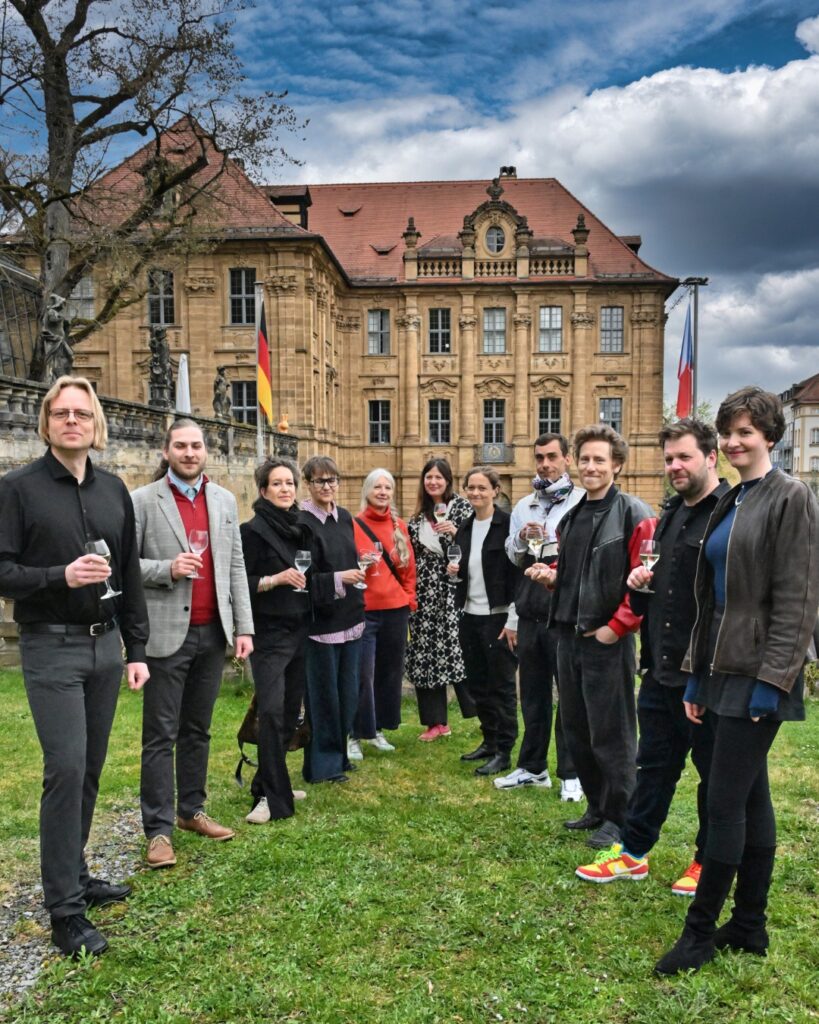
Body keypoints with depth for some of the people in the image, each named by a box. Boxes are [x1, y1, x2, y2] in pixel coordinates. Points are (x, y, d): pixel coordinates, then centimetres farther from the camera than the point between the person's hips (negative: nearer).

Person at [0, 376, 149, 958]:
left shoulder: (114, 491, 9)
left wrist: (137, 649, 9)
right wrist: (60, 576, -23)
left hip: (106, 644, 5)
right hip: (51, 648, -5)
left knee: (90, 769, 13)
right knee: (66, 769, -7)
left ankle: (75, 875, 30)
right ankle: (65, 909, 5)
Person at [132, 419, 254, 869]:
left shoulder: (224, 500, 9)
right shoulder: (142, 500, -4)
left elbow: (235, 567, 9)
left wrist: (243, 626, 4)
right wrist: (167, 569, -20)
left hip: (213, 632, 4)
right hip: (168, 633, -4)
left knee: (197, 729, 16)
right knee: (161, 735, 3)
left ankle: (192, 810, 29)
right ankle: (158, 829, 13)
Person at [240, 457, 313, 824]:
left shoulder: (302, 528, 12)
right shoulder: (254, 530, -7)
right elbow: (240, 583, -10)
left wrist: (308, 579, 7)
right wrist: (276, 579, -21)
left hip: (300, 629, 7)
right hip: (269, 632, -6)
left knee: (291, 710, 10)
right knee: (272, 711, -13)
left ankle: (272, 782, 23)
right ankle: (271, 796, -6)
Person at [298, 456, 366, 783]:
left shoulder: (345, 517, 8)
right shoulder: (301, 523, -14)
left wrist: (361, 566, 4)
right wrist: (338, 579, -24)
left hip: (350, 618, 7)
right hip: (320, 621, -7)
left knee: (348, 692, 16)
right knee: (323, 694, 3)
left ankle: (339, 754, 32)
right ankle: (321, 765, 18)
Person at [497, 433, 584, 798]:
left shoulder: (581, 502, -6)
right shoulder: (523, 506, 13)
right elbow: (512, 557, 12)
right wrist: (521, 539, -7)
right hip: (530, 613, 6)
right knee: (532, 693, 16)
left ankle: (571, 774, 18)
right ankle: (532, 767, 30)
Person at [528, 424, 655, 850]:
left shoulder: (635, 515, -11)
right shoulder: (571, 518, 13)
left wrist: (617, 627, -17)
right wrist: (551, 575, 2)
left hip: (608, 640, -7)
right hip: (569, 636, 8)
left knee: (611, 734, 3)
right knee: (576, 730, 15)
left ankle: (618, 818, 18)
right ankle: (596, 806, 31)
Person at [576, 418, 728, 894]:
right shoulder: (669, 515, 13)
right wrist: (640, 584, 1)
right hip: (661, 668, 8)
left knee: (715, 770, 12)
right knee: (654, 764, 18)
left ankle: (709, 862, 29)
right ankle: (633, 853, 30)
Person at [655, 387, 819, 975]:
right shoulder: (729, 503, 14)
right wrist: (696, 676, 13)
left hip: (757, 675, -8)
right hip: (724, 669, 8)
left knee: (726, 803, -2)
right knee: (752, 798, 15)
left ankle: (701, 931, 12)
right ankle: (749, 927, 26)